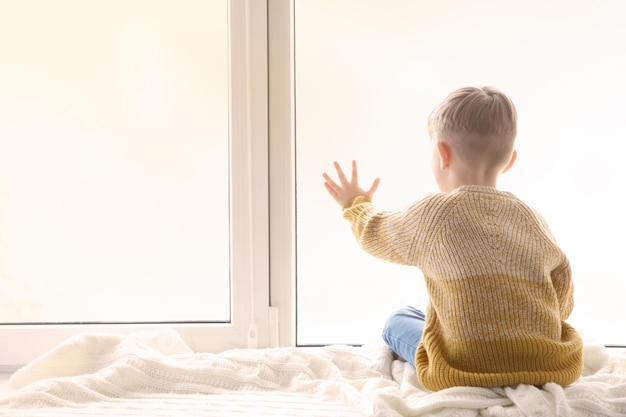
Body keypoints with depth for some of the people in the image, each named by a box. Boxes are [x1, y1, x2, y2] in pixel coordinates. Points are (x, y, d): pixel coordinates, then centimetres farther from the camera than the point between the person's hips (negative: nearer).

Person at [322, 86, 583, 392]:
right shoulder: (534, 220, 2)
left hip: (468, 371, -5)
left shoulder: (433, 213, -9)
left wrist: (356, 204, 32)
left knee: (398, 322, 19)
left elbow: (375, 235, 11)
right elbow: (563, 304, 8)